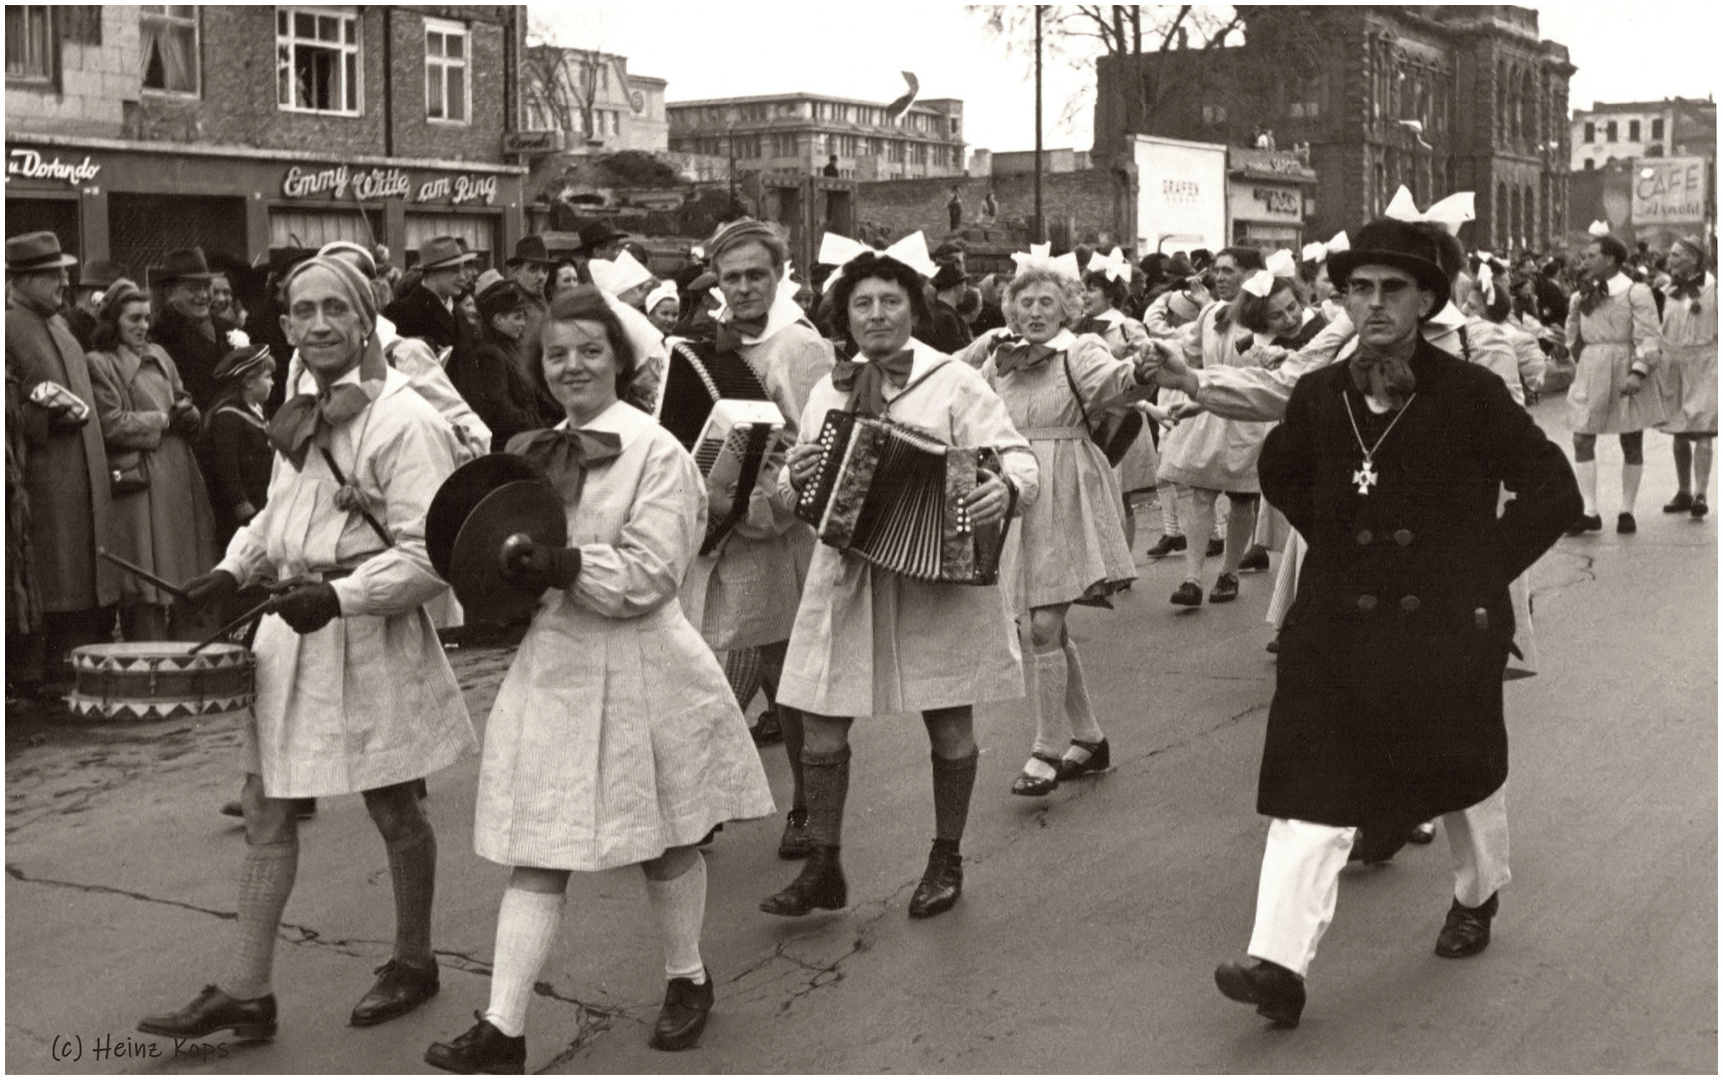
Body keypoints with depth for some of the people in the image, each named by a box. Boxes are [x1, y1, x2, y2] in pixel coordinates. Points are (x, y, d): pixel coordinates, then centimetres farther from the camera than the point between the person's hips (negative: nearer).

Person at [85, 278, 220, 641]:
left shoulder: (159, 356, 17)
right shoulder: (100, 365, -3)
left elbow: (188, 410, 19)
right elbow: (113, 425, -10)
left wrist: (188, 414, -3)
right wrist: (164, 419, -5)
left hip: (181, 476, 6)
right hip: (140, 482, -6)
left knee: (193, 587, 4)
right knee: (147, 594, -4)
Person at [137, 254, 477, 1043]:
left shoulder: (405, 422, -16)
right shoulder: (301, 414, 9)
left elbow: (430, 554, -20)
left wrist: (340, 596, -28)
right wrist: (233, 570, 4)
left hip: (368, 636, -7)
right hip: (290, 630, 7)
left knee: (391, 809, 11)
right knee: (265, 808, 8)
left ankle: (413, 962, 31)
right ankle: (244, 992, 16)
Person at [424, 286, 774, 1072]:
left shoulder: (656, 452, -10)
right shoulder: (536, 452, 9)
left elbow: (652, 572, -17)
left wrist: (565, 567, -28)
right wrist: (508, 566, -2)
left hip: (637, 669, -5)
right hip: (551, 665, 5)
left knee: (663, 841, 12)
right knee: (536, 851, 2)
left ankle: (688, 979, 34)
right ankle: (503, 1029, 4)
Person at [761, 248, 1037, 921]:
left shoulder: (954, 383, -4)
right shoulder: (828, 393, 10)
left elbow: (1017, 456, -10)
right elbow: (802, 488, 16)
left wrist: (1007, 489, -32)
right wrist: (796, 478, -7)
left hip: (940, 574, -4)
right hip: (846, 580, 4)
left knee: (949, 721, 9)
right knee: (820, 724, 3)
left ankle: (946, 861, 27)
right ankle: (823, 868, 17)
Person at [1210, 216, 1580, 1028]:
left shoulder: (1470, 394, -11)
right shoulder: (1318, 396, -1)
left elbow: (1553, 491, -5)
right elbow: (1280, 474, 19)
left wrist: (1484, 570, -7)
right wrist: (1334, 542, 9)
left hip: (1448, 626, -2)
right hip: (1338, 626, 2)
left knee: (1465, 777, 18)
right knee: (1311, 789, -7)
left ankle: (1477, 897, 47)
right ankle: (1280, 963, -10)